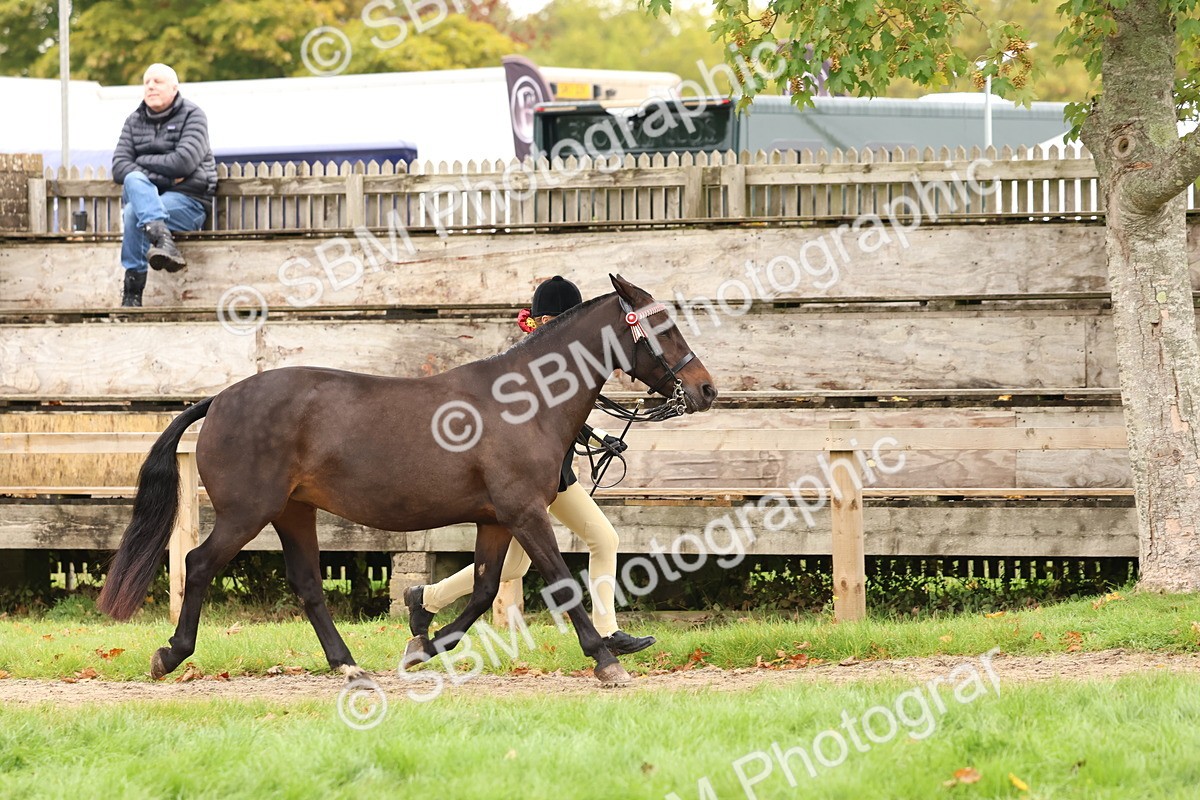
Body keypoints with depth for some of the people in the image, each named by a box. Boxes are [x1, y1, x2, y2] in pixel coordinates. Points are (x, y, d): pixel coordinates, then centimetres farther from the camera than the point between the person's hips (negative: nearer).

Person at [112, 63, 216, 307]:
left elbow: (183, 163, -14)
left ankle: (132, 292, -34)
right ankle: (163, 240, -51)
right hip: (146, 192, 4)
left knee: (134, 213, -32)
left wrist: (142, 161, -4)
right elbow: (119, 167, 2)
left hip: (187, 200, -4)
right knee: (134, 180, -32)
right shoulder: (135, 120, 15)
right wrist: (163, 177, -10)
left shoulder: (192, 116, 2)